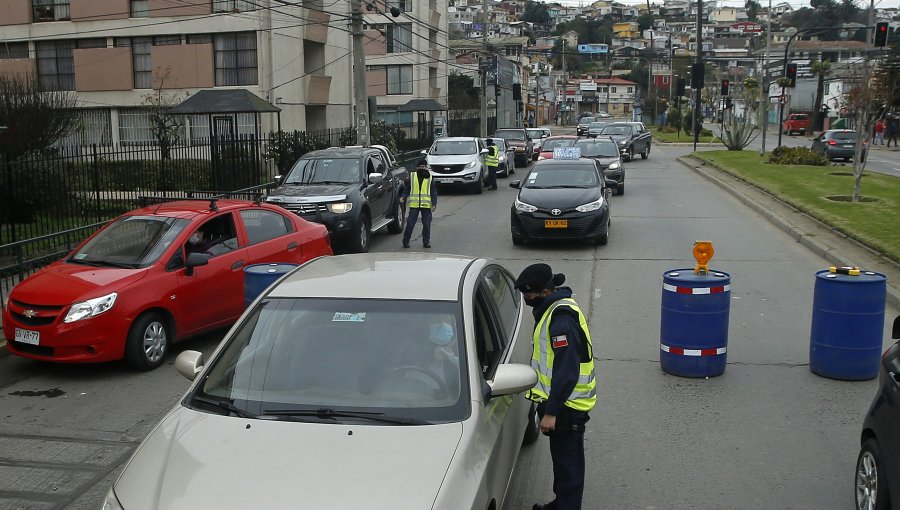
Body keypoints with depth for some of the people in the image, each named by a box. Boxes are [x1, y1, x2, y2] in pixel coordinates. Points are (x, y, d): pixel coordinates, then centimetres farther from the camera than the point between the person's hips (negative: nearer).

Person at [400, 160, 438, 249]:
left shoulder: (430, 177, 8)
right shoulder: (412, 176, 7)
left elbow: (434, 192, 6)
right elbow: (406, 189, 8)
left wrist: (434, 204, -3)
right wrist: (403, 197, -10)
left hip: (426, 205, 1)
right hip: (414, 205, -1)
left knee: (427, 224, 3)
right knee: (410, 224, -3)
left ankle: (426, 242, 15)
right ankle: (405, 241, 8)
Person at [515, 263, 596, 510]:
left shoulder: (561, 318, -24)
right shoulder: (553, 308, 9)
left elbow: (567, 371, -27)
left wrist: (551, 411, -23)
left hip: (566, 405, -10)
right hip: (562, 400, 10)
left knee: (568, 461, 1)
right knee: (562, 456, 22)